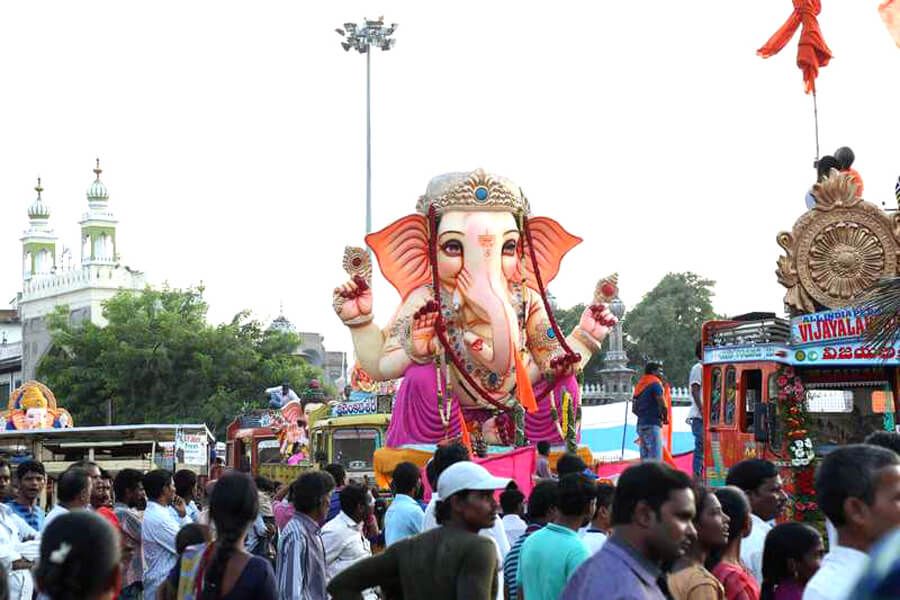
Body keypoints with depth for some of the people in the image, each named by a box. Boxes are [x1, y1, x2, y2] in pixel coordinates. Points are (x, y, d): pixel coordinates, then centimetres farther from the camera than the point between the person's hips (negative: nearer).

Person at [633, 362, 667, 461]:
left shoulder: (640, 385, 18)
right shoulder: (655, 384, -7)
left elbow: (634, 409, 20)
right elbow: (663, 405, -15)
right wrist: (665, 417, 1)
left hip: (641, 425, 8)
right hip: (653, 424, -8)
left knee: (645, 459, 9)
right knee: (655, 459, -13)